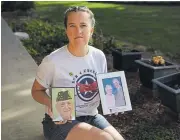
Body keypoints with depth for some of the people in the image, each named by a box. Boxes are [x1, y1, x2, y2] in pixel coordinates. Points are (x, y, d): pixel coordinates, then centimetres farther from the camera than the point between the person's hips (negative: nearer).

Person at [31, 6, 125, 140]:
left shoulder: (99, 56, -2)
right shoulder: (53, 60, -17)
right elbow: (37, 91, -3)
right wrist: (50, 103, -23)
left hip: (91, 116, 5)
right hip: (60, 121, -5)